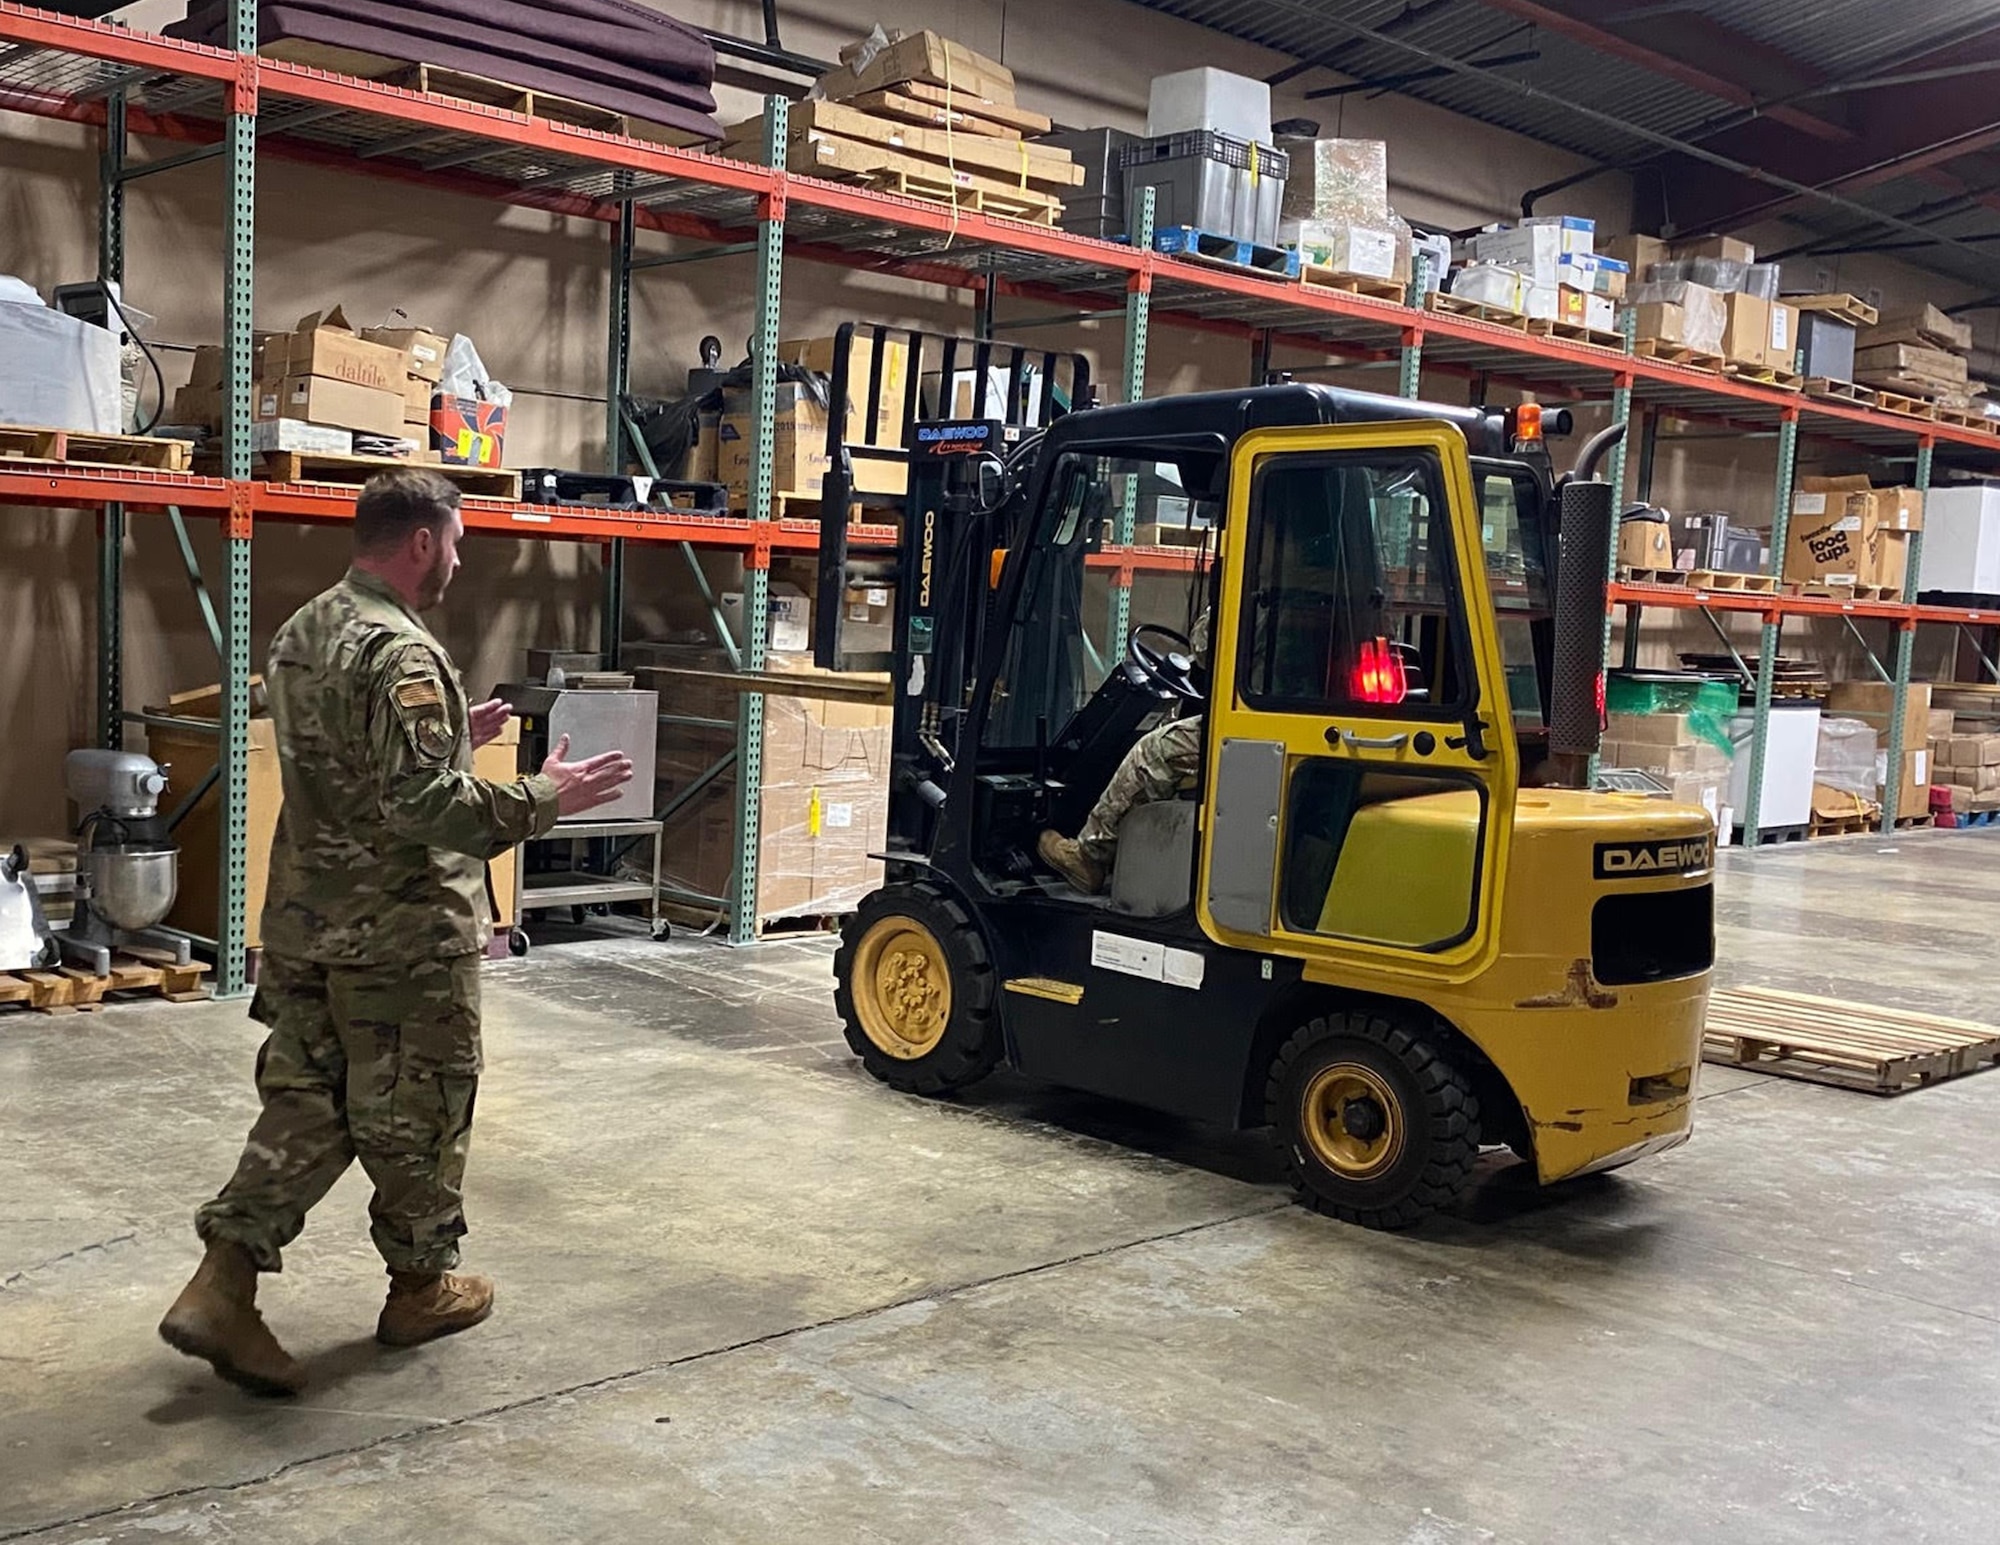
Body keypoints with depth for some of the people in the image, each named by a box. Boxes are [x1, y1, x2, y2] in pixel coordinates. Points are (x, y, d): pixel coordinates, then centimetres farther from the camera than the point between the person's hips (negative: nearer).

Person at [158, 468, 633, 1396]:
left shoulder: (301, 633, 9)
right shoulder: (401, 652, -21)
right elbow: (422, 804, -28)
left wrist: (451, 737, 20)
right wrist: (542, 798, -19)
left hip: (306, 922, 8)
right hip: (400, 935, -8)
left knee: (305, 1106, 13)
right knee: (417, 1114, 9)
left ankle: (220, 1289, 7)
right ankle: (420, 1288, 24)